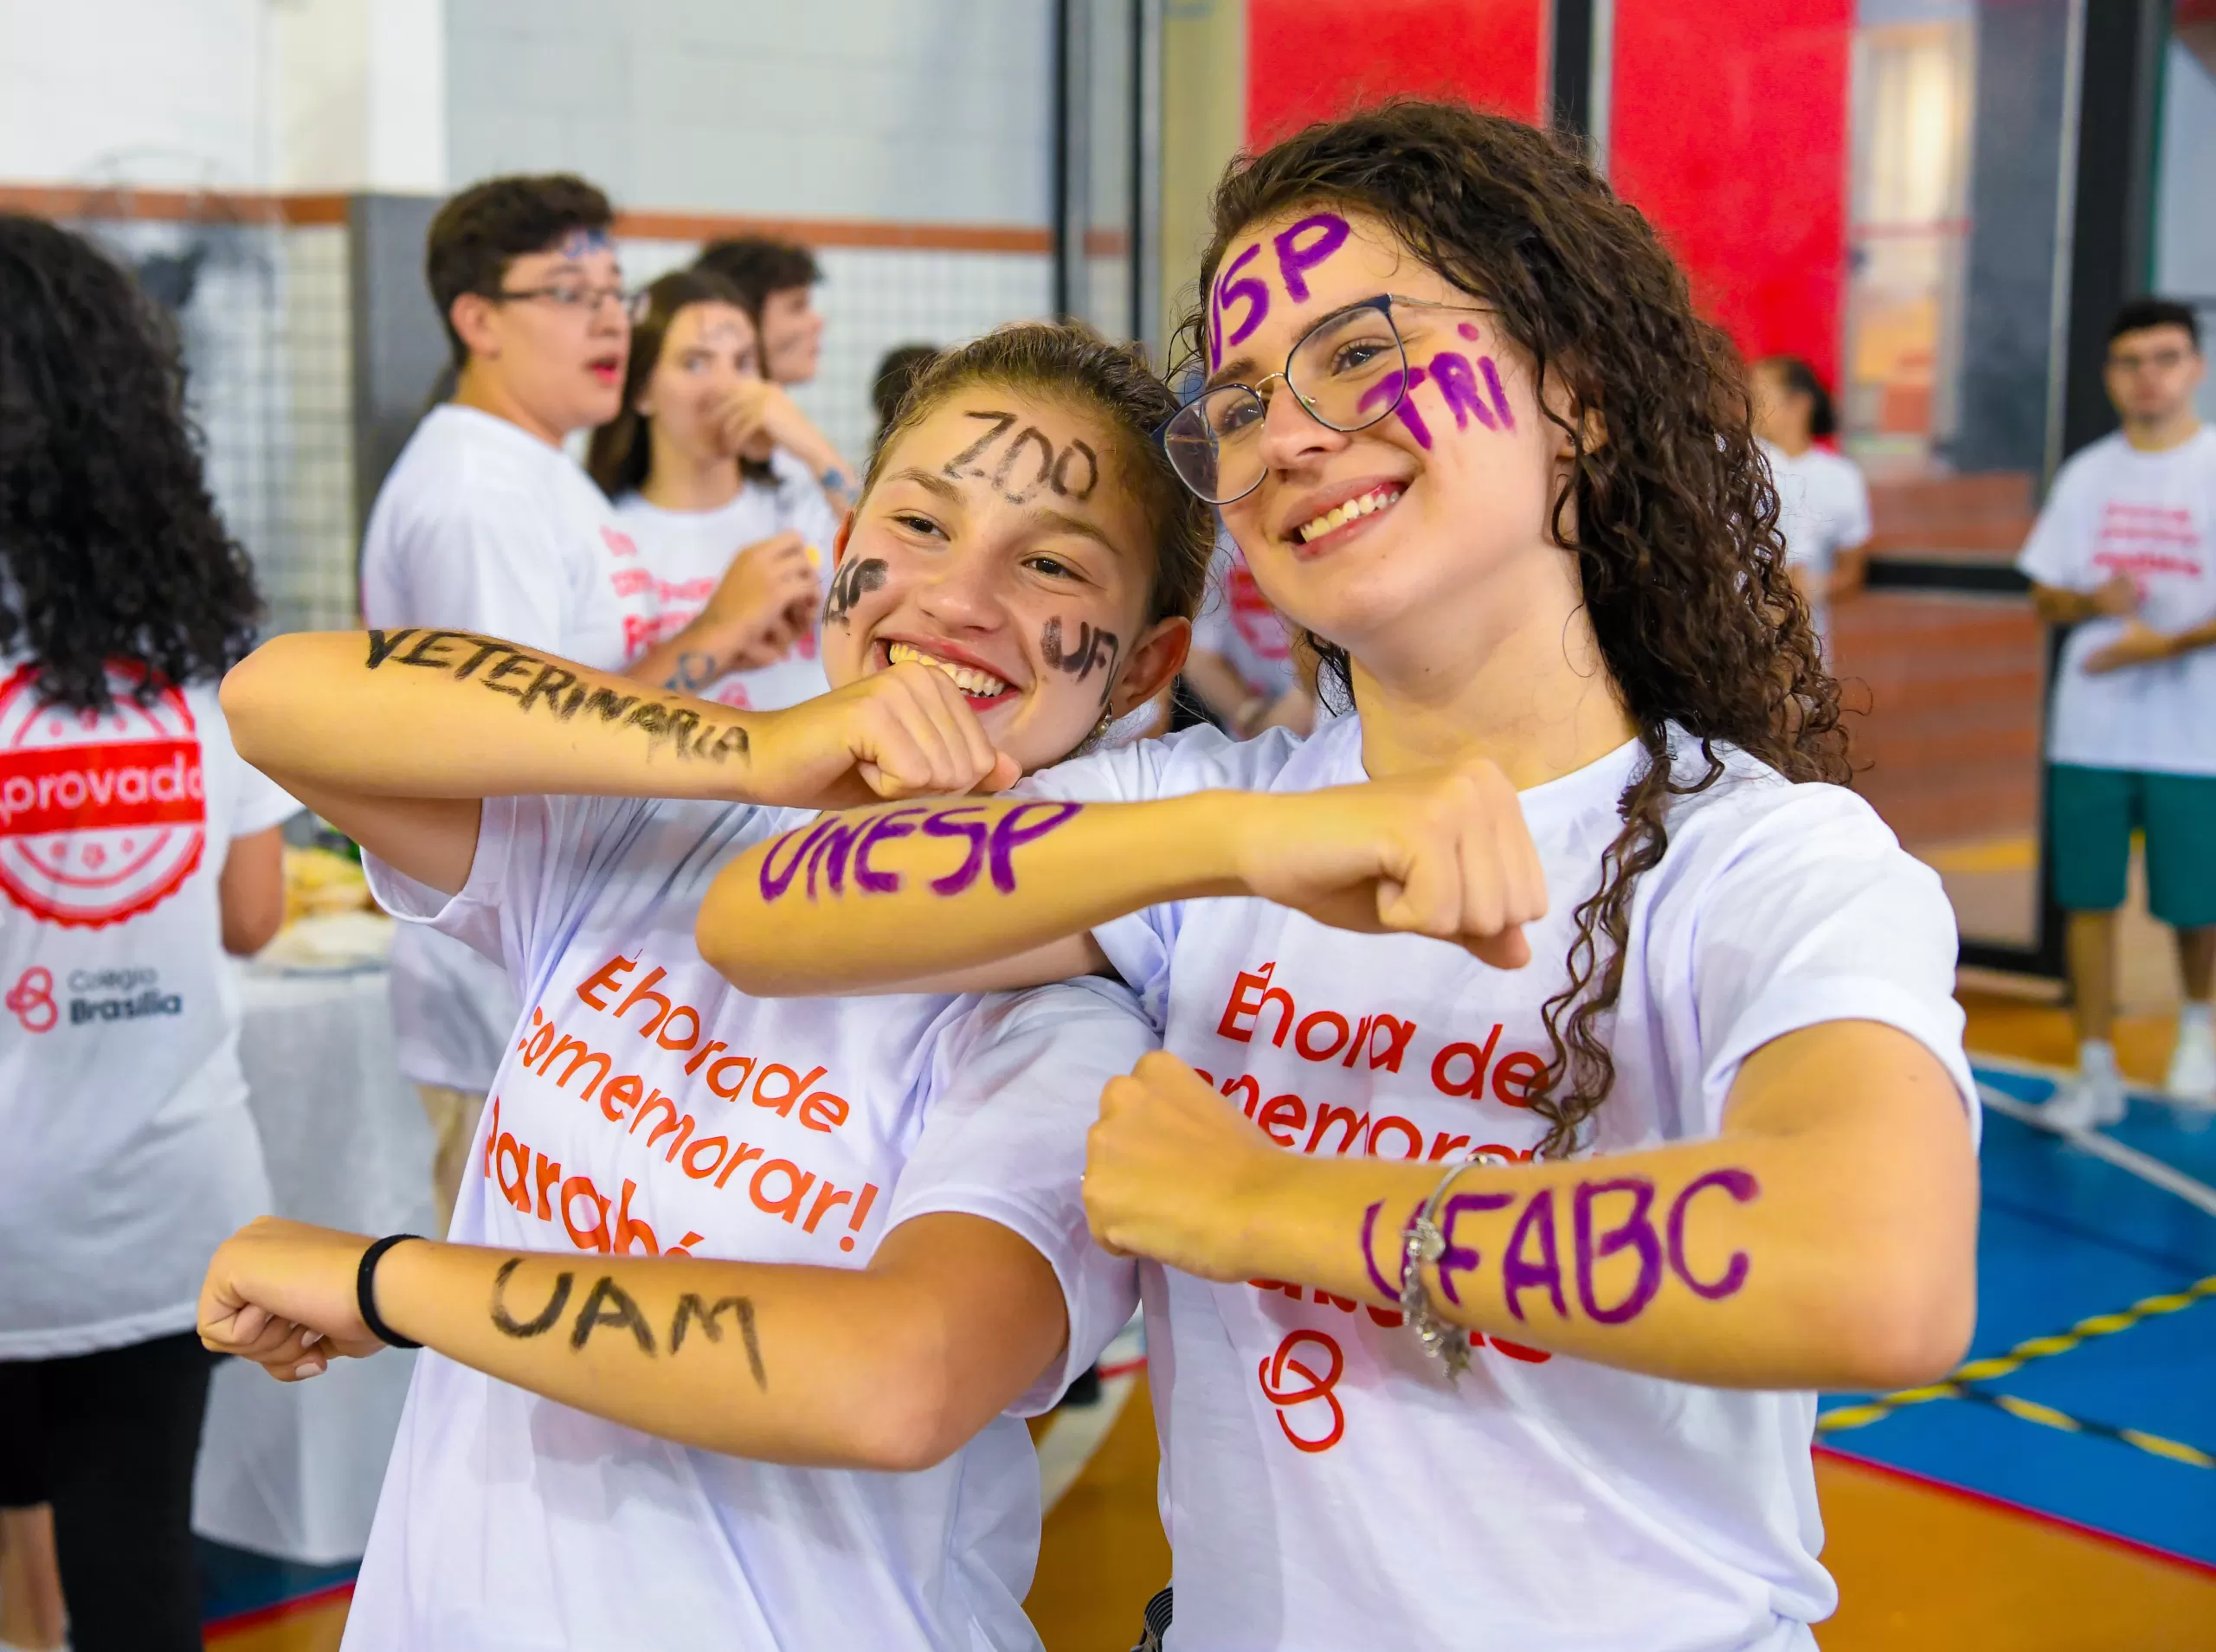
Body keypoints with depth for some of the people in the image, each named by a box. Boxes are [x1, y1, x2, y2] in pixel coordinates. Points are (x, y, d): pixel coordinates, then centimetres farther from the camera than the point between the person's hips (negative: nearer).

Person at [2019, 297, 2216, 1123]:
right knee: (2089, 900, 4)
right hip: (2089, 730, 3)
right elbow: (2044, 596, 12)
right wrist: (2092, 601, -8)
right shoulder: (2086, 475, 9)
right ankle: (2096, 1071, 13)